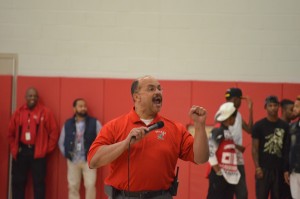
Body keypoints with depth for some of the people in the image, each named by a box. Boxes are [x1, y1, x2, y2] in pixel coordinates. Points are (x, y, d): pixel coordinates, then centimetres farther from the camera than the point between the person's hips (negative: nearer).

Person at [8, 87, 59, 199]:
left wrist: (47, 149, -4)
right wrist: (14, 149, 5)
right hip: (21, 151, 3)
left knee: (39, 182, 2)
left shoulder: (45, 112, -2)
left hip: (37, 152, -3)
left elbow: (54, 132, -1)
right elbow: (11, 133, 13)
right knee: (18, 181, 7)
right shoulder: (18, 112, 6)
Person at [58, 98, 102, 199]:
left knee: (90, 185, -9)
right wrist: (66, 154, 4)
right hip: (72, 161, 2)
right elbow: (61, 142, 14)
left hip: (89, 160, -2)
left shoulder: (94, 123, -2)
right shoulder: (67, 124, 6)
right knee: (73, 186, 5)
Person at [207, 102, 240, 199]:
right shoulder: (217, 132, -10)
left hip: (230, 176, 9)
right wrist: (218, 171, -17)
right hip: (219, 175, -9)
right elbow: (210, 152, -17)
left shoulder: (230, 133, 15)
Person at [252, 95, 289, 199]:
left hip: (279, 168, 3)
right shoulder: (259, 125, -2)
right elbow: (254, 148, -3)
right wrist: (257, 167, -11)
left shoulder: (284, 126, 7)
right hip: (264, 168, -3)